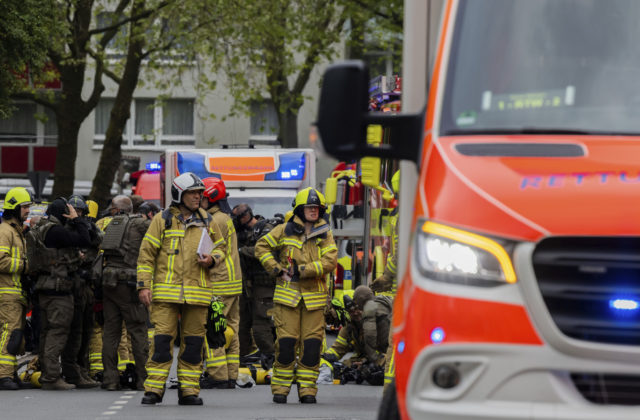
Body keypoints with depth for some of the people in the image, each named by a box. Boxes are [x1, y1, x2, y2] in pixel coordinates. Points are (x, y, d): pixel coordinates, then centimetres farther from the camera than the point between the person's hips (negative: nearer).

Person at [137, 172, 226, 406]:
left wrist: (212, 260, -2)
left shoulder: (207, 222, 12)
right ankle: (154, 389, -4)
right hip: (166, 290, -3)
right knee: (162, 339, -7)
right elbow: (146, 253, 2)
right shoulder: (162, 220, 2)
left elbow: (220, 247, 22)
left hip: (197, 293, 3)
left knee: (193, 342, 5)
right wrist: (144, 285, -5)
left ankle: (189, 390, 11)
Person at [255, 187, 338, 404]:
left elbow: (330, 261, -7)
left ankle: (307, 389, 7)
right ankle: (280, 388, 4)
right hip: (287, 294, -1)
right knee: (286, 342, -4)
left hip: (314, 296, 1)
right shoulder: (285, 230, 3)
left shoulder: (325, 234, 6)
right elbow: (262, 246, 10)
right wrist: (277, 269, -2)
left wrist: (301, 271, -15)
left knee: (312, 343, 0)